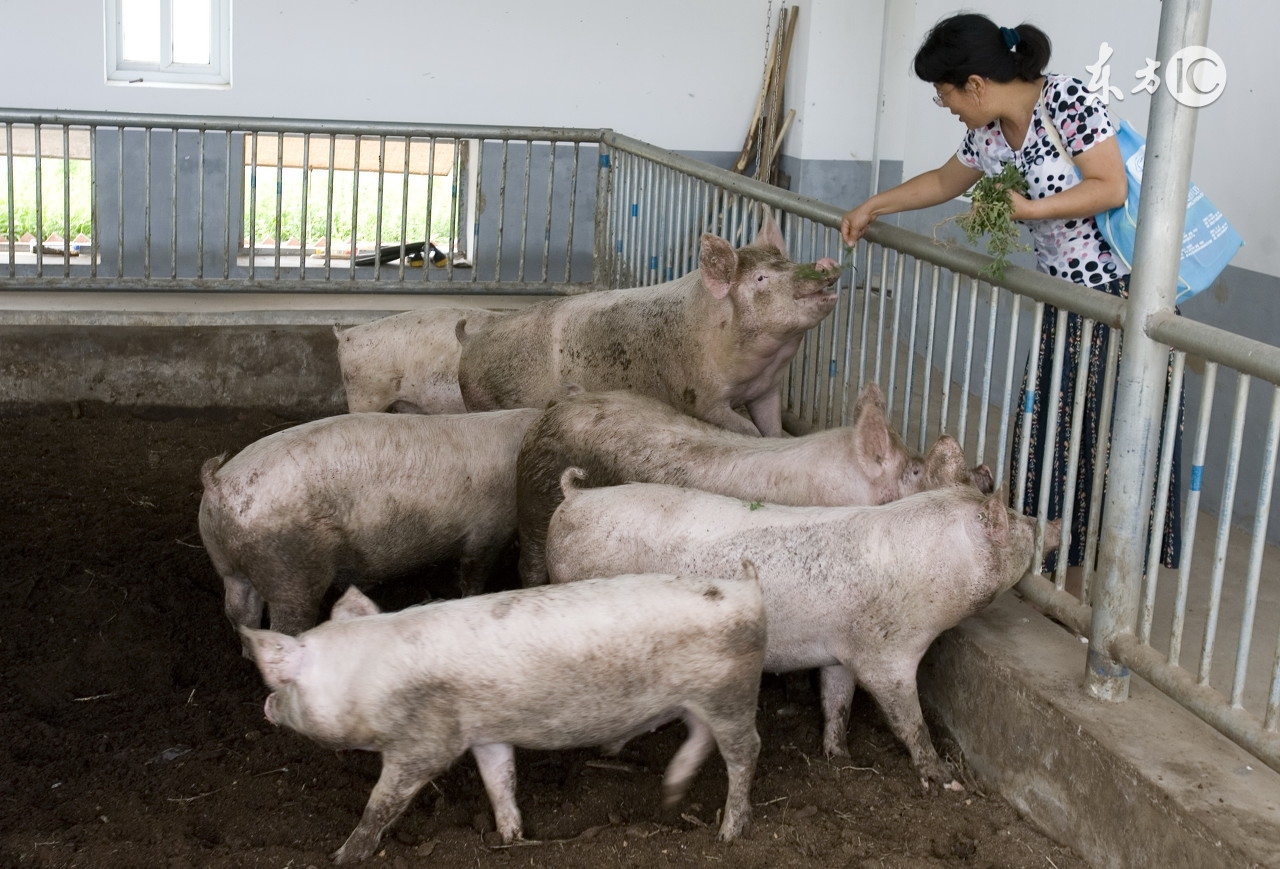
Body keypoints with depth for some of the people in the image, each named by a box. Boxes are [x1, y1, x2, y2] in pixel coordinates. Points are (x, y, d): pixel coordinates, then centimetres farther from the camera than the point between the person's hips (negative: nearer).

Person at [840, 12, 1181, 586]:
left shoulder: (1067, 100, -17)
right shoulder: (988, 135, 7)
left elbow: (1112, 187, -18)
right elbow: (944, 181, 25)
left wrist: (1028, 209, -20)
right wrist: (872, 207, 26)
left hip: (1123, 293, -8)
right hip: (1065, 302, 8)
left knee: (1110, 442, -3)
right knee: (1050, 433, 9)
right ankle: (1060, 570, 20)